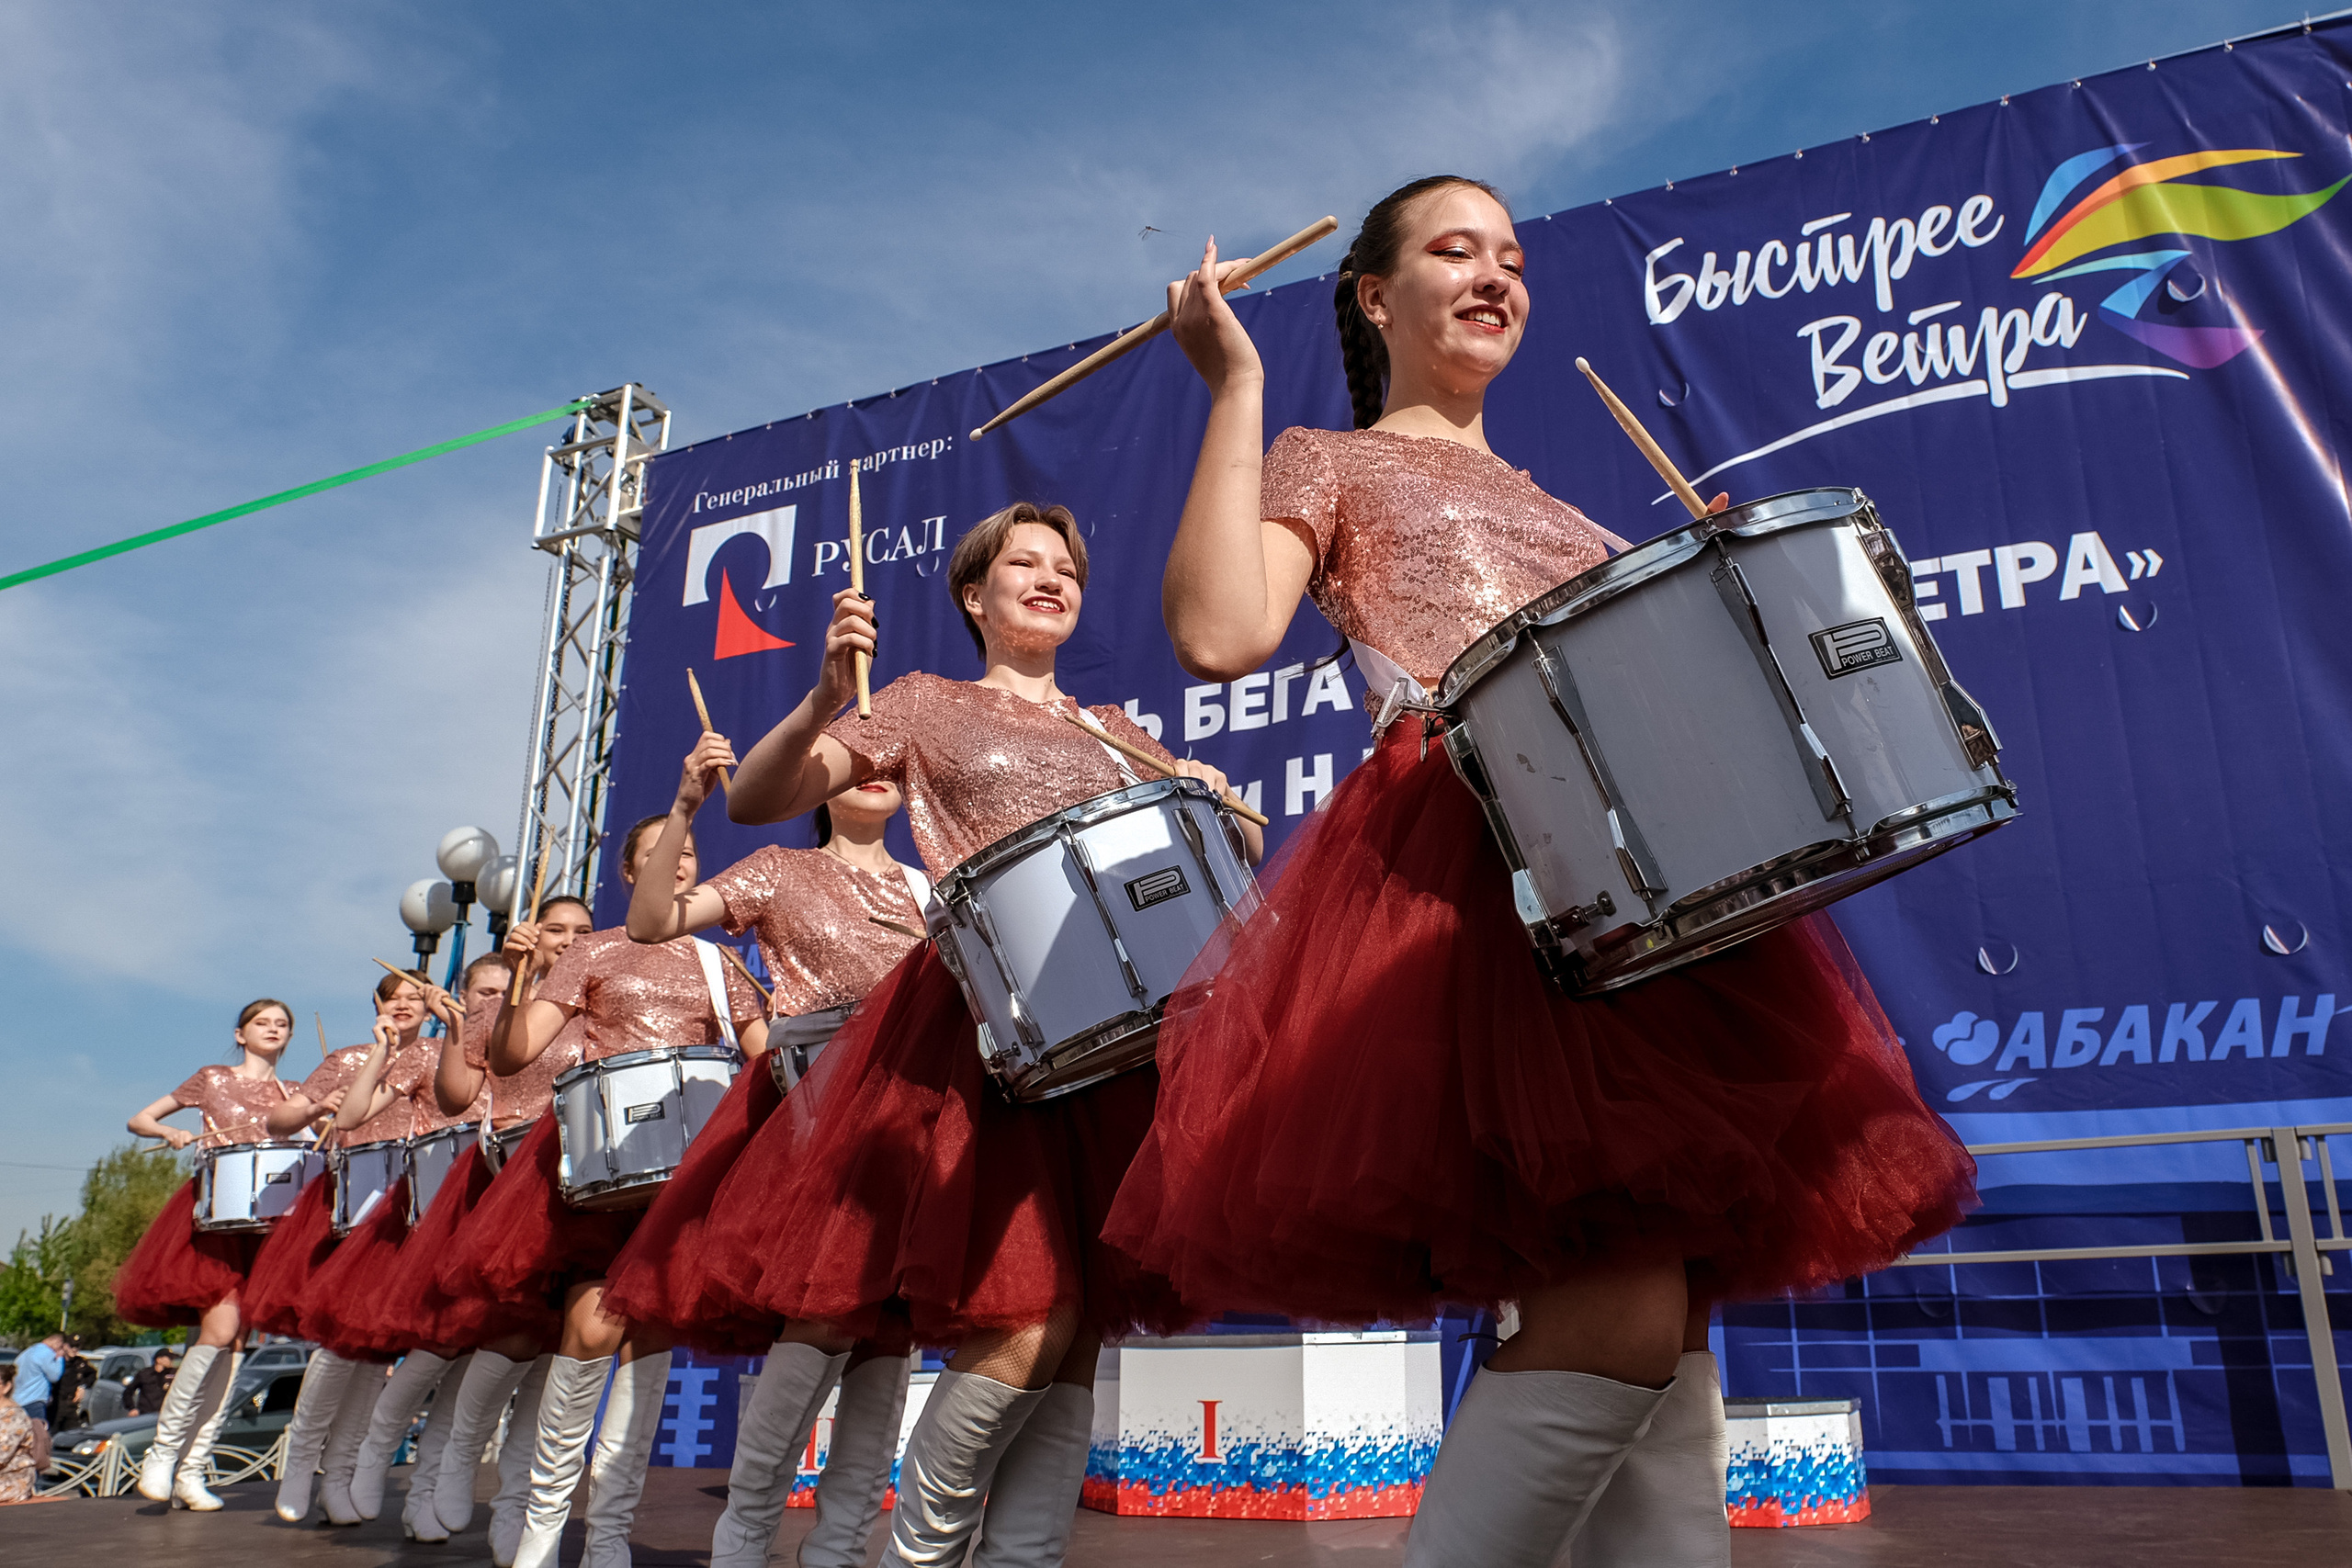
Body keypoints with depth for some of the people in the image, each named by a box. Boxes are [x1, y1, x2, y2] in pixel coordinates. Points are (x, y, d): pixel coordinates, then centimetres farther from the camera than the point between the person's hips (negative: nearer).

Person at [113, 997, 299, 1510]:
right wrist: (171, 1133, -10)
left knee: (232, 1342, -1)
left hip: (263, 1222, 3)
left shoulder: (290, 1096, 15)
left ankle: (191, 1470, 5)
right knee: (220, 1329, -19)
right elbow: (138, 1120, 11)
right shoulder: (213, 1079, 8)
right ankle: (162, 1451, -4)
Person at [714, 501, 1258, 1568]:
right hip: (981, 1029, -4)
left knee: (1077, 1331, 1)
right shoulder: (928, 706, 12)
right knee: (1022, 1326, -15)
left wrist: (1216, 800, -2)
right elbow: (753, 802, 3)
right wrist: (824, 699, -15)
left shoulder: (1117, 735, 23)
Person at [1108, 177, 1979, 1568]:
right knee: (1617, 1305, -21)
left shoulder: (1564, 514, 32)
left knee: (1667, 1304, 3)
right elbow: (1220, 635, -9)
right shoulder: (1326, 463, 12)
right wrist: (1237, 386, -4)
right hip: (1466, 874, -7)